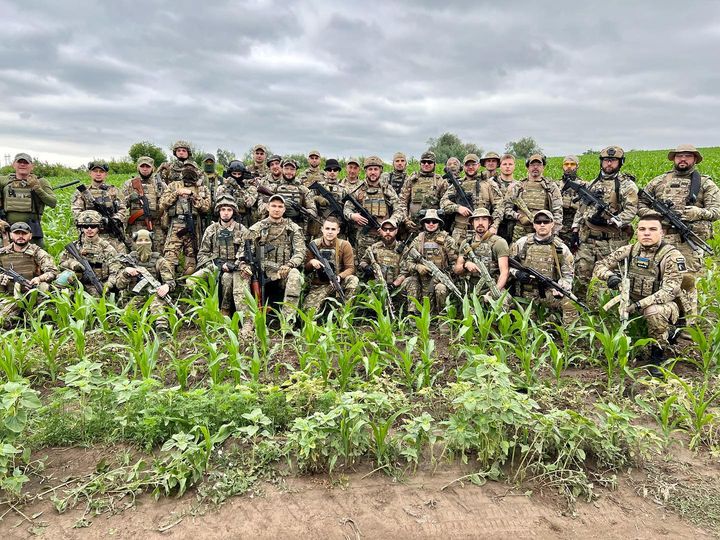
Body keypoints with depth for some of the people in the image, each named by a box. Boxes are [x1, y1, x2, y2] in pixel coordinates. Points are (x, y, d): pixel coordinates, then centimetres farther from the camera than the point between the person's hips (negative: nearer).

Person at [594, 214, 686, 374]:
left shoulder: (673, 256, -15)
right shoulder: (628, 251, -2)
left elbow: (670, 290, -24)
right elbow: (600, 265, 2)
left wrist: (640, 304, -34)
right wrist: (610, 276, -23)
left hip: (662, 303, -4)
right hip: (631, 300, 4)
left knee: (654, 312, -37)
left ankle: (658, 355, -13)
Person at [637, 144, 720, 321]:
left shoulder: (705, 183, 12)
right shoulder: (659, 181, 17)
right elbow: (640, 203, 19)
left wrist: (698, 212, -16)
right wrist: (653, 214, -1)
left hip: (690, 241, -2)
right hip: (662, 239, 2)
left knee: (687, 280, -6)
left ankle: (690, 322, 6)